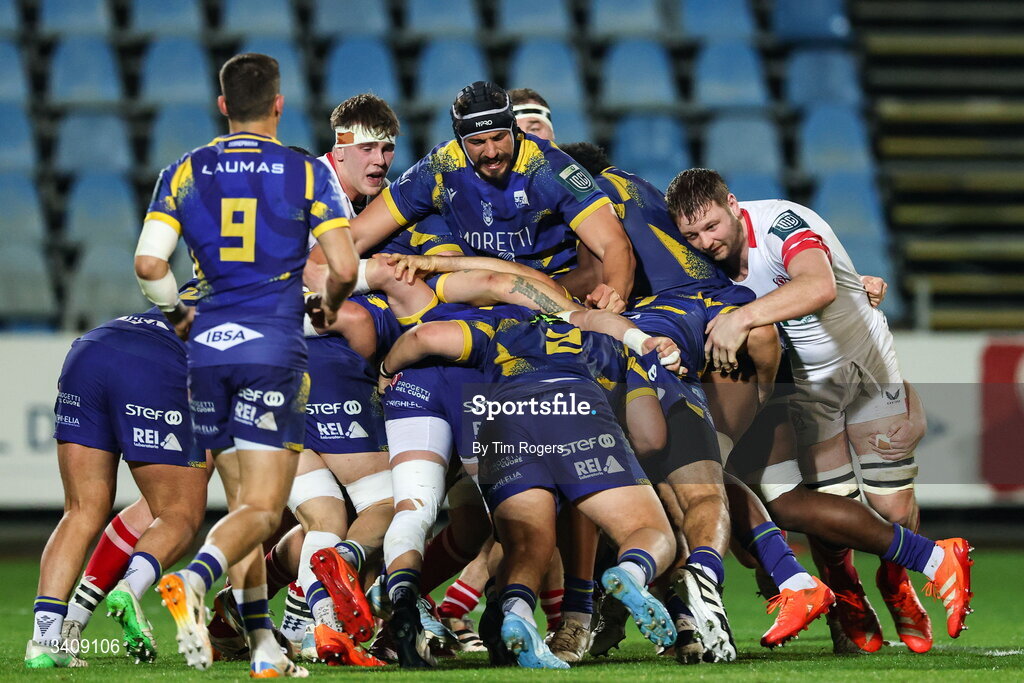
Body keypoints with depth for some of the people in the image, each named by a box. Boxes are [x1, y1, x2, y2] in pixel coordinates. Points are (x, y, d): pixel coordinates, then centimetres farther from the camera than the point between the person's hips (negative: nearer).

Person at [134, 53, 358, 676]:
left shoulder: (185, 174, 8)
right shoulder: (307, 173, 2)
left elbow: (148, 262, -3)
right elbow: (344, 269, -4)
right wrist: (331, 307, 17)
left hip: (207, 345, 3)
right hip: (274, 347, -3)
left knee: (242, 501, 13)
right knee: (262, 509, -6)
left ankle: (263, 644, 8)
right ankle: (194, 579, -33)